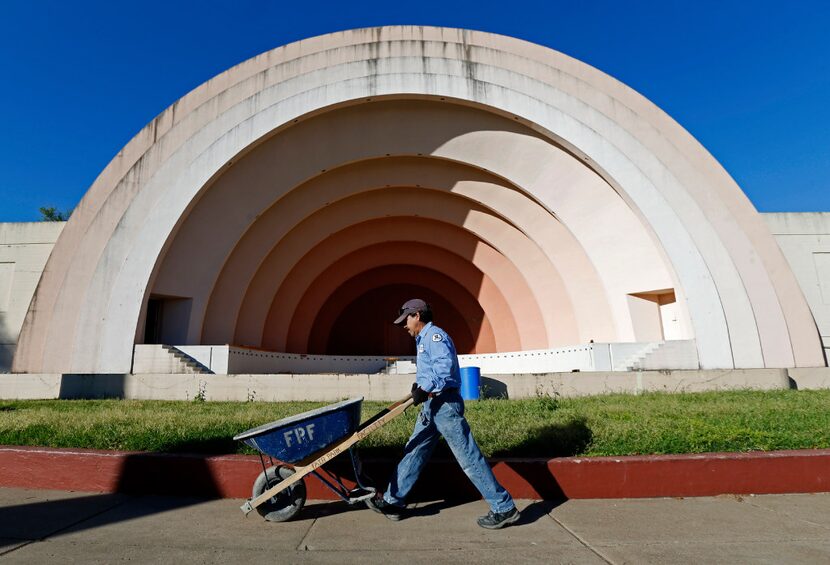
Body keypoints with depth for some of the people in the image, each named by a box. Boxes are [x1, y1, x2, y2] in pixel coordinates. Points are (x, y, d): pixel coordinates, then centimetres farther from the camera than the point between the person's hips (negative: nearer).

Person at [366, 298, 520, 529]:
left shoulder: (434, 335, -12)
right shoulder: (423, 339, 19)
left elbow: (445, 366, -26)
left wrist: (424, 388, -26)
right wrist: (419, 386, 11)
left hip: (445, 404, -10)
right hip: (431, 406, 10)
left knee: (469, 457, -3)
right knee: (413, 452, 14)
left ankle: (504, 508, 9)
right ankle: (393, 501, 26)